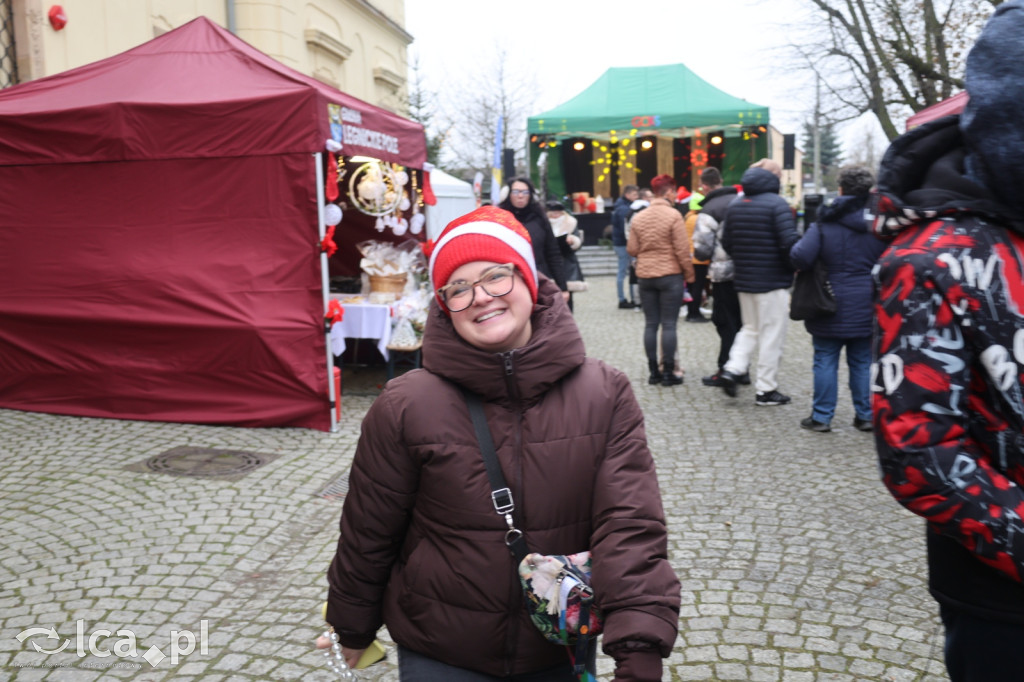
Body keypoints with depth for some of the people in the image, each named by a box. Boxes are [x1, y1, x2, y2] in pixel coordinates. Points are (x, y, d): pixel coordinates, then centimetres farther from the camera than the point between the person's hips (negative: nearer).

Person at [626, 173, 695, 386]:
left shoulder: (638, 217, 4)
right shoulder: (673, 215, -10)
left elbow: (632, 249, 4)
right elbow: (682, 249, -12)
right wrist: (689, 274, -1)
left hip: (645, 276, 5)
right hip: (670, 275, -4)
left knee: (650, 324, 9)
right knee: (669, 325, 0)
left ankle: (654, 370, 14)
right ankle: (668, 372, 3)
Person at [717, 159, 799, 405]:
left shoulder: (734, 204, 9)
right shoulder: (776, 204, -13)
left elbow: (726, 242, 11)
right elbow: (790, 242, -21)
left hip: (743, 281, 6)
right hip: (773, 283, -6)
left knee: (750, 329, 21)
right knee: (772, 334, 3)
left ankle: (732, 369, 4)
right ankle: (766, 389, 9)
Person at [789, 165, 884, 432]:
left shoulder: (824, 223, -9)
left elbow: (800, 257, -19)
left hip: (831, 305, -3)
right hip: (866, 307, 3)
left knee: (825, 361, 4)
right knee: (862, 362, 12)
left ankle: (822, 416, 8)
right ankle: (865, 414, 18)